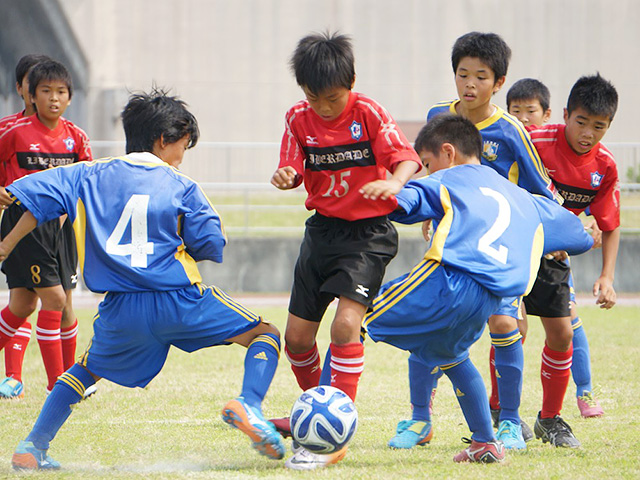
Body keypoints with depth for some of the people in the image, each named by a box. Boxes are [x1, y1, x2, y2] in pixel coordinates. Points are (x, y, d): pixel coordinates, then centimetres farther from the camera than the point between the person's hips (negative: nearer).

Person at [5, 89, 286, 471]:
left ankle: (33, 447, 18)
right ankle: (249, 404, -18)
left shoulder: (90, 176, 10)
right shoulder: (182, 187, 1)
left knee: (88, 369, 31)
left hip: (120, 310, 4)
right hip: (179, 303, -4)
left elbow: (37, 198, 7)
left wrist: (7, 245, 20)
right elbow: (211, 245, -4)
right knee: (265, 335, 10)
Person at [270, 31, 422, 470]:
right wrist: (286, 178, -24)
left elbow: (407, 159, -16)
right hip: (322, 229, 6)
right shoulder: (300, 119, 0)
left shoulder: (368, 114, -12)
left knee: (346, 323, -22)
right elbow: (294, 169, 1)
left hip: (368, 232, -6)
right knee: (297, 336, 7)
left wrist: (394, 182, -38)